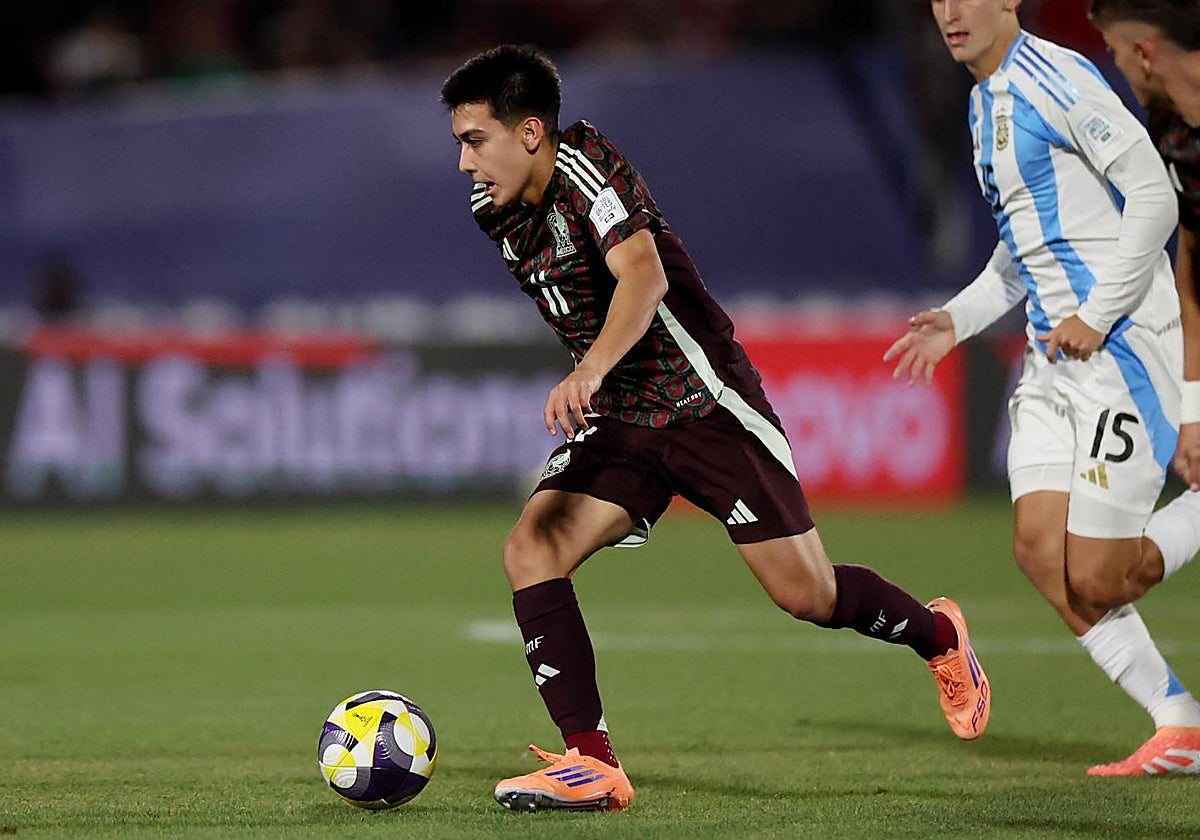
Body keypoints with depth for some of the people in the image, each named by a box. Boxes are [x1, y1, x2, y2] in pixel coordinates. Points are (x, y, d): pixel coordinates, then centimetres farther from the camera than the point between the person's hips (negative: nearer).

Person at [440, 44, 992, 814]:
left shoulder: (585, 166, -20)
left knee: (807, 594, -2)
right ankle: (593, 765, -18)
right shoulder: (499, 211, 3)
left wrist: (590, 371, -50)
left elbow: (643, 274, -36)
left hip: (707, 404, -7)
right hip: (619, 425, 7)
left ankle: (938, 636, 31)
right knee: (530, 549, -16)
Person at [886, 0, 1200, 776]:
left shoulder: (1058, 78, -13)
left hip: (1122, 343, -9)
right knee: (1039, 547, -2)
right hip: (1054, 355, 9)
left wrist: (1097, 316, -18)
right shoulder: (987, 102, 17)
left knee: (1095, 581, -12)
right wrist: (958, 320, 17)